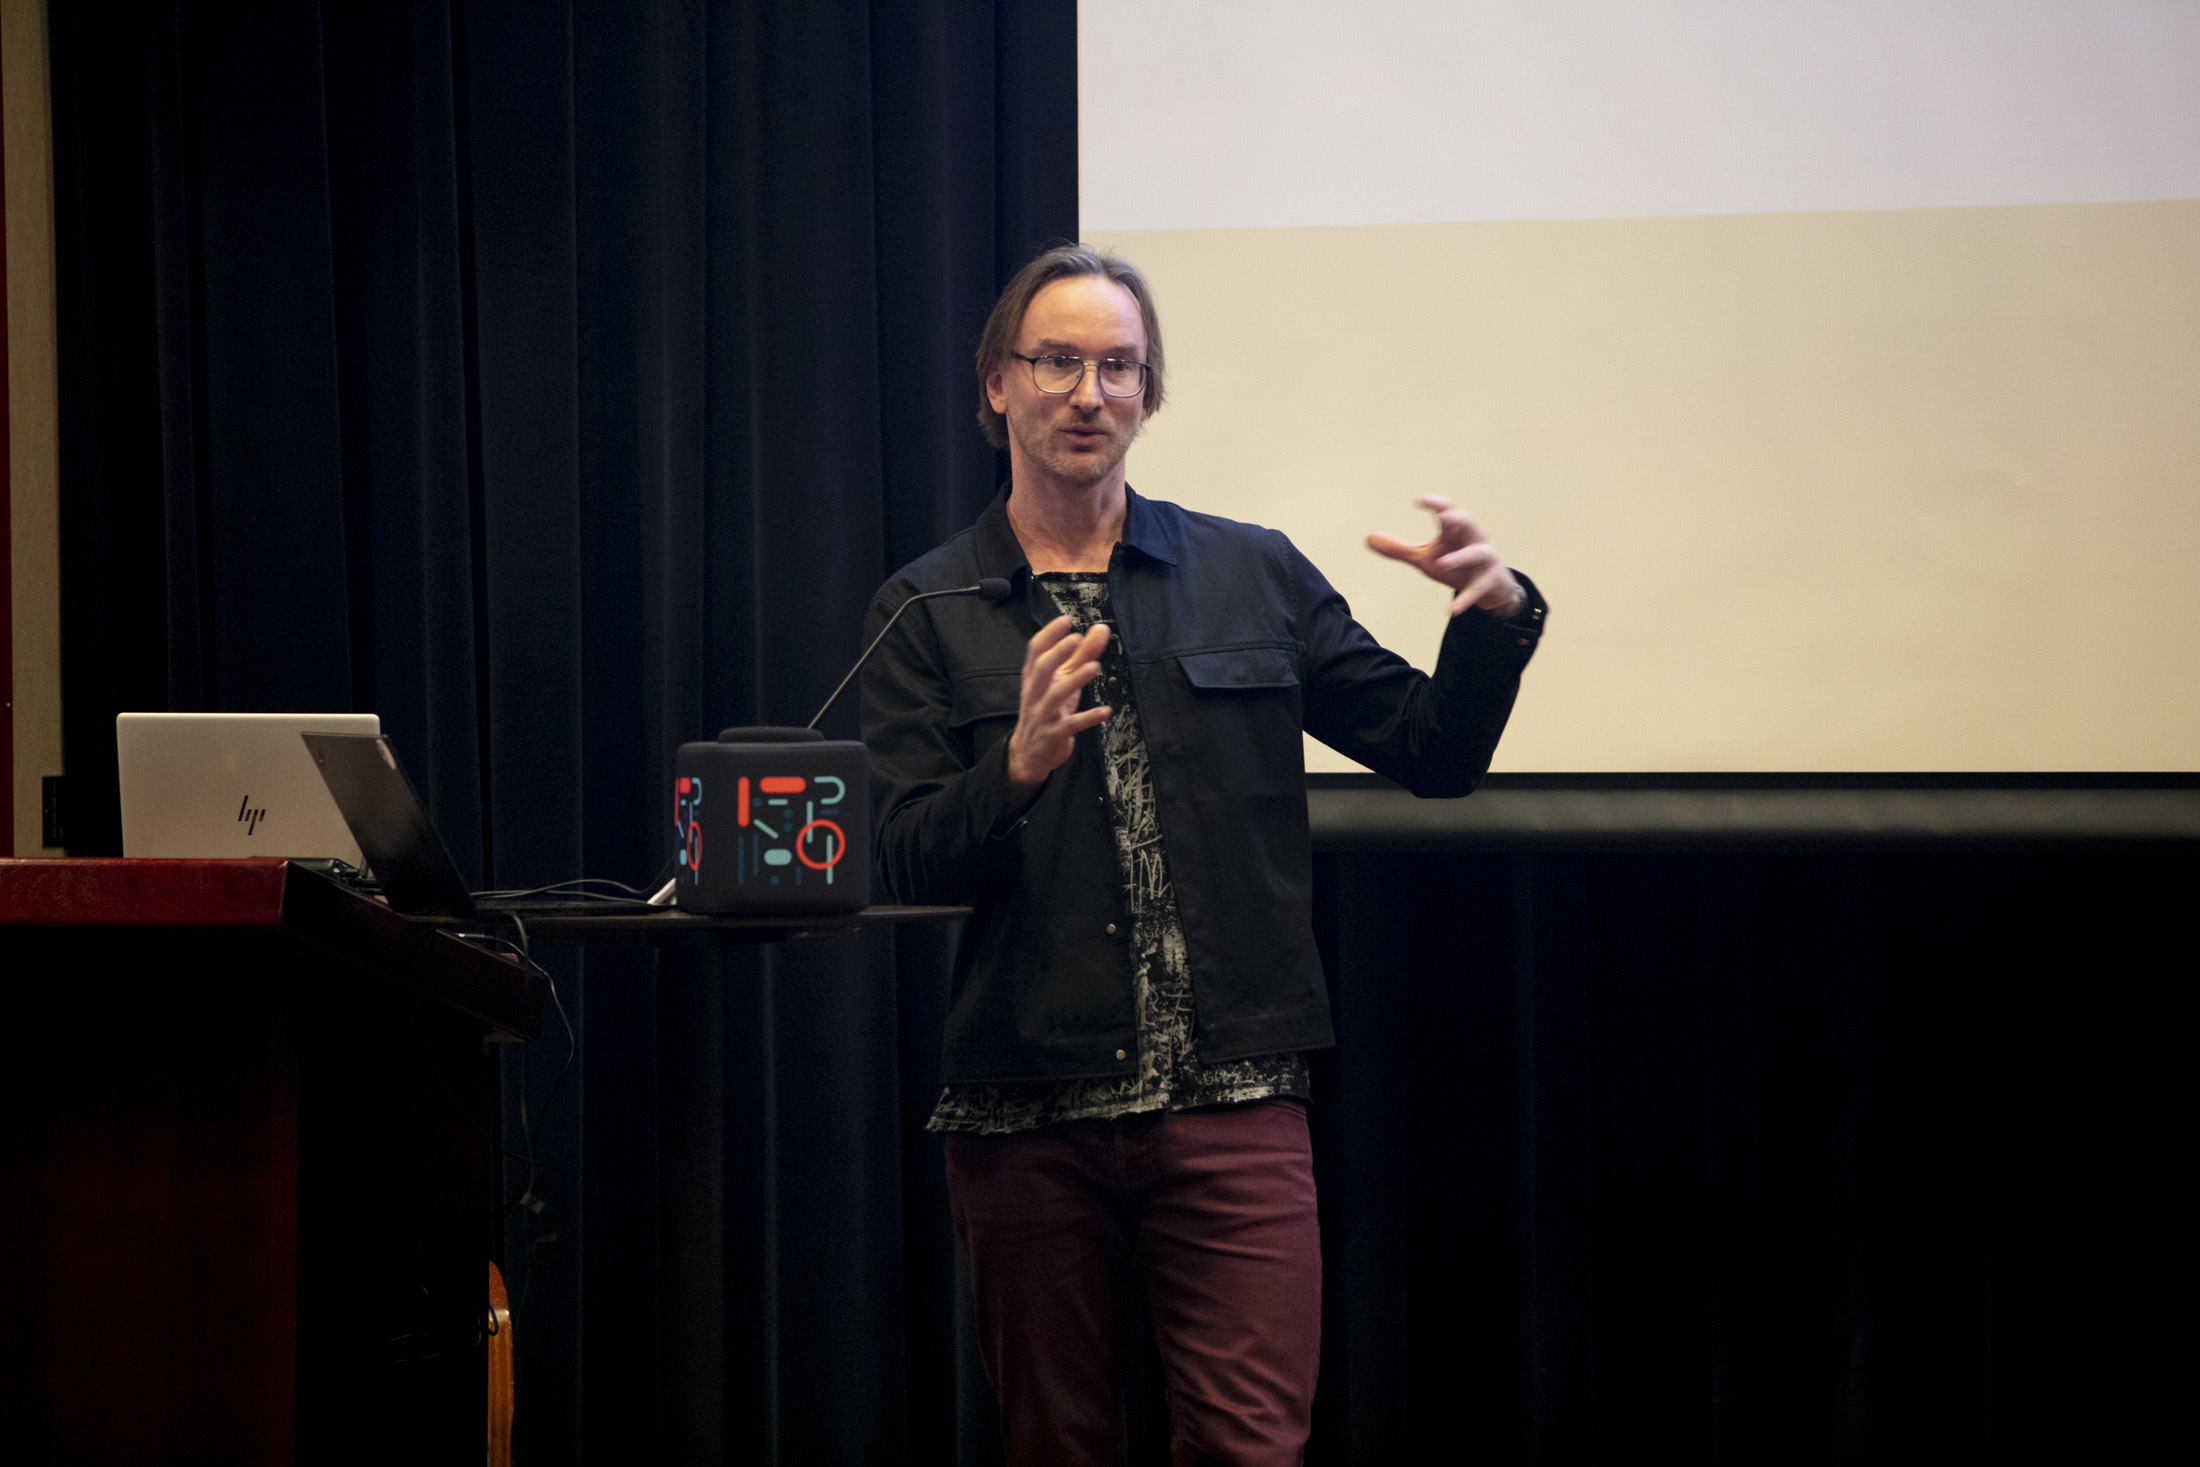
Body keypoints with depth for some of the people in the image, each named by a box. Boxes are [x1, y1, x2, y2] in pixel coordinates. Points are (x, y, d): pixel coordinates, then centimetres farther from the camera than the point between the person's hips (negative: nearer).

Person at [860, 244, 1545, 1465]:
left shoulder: (1253, 576, 9)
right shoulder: (926, 613, 5)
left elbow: (1435, 752, 9)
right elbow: (899, 864, -4)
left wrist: (1495, 617, -10)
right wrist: (1019, 769, -23)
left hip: (1233, 1104, 0)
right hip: (1024, 1120, 0)